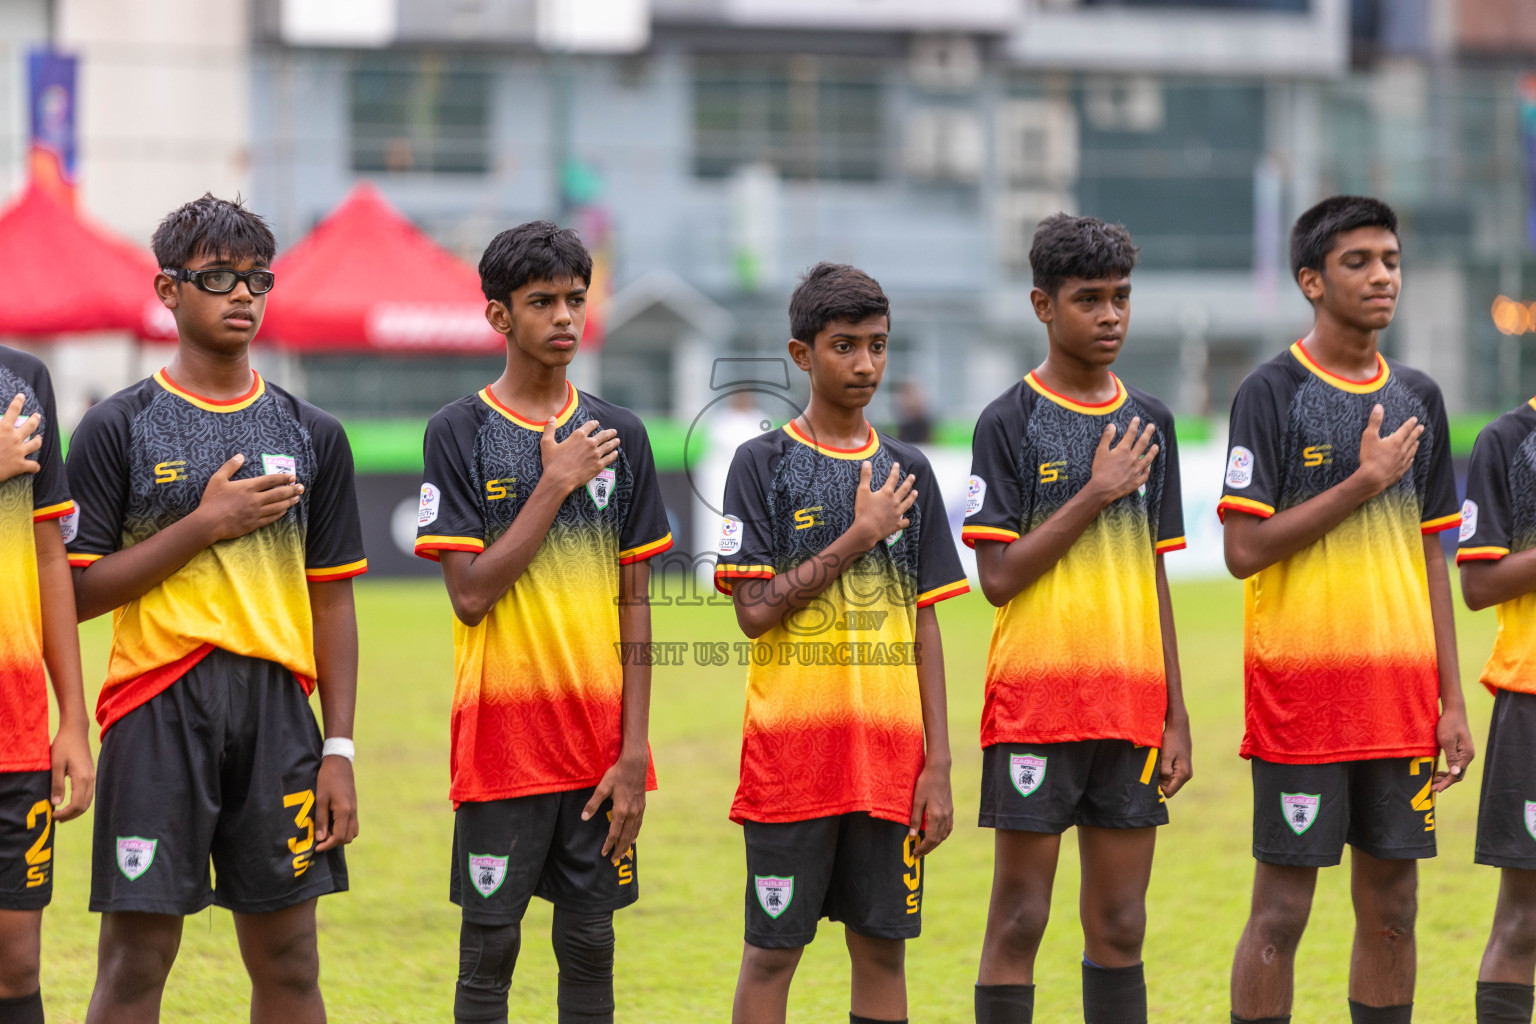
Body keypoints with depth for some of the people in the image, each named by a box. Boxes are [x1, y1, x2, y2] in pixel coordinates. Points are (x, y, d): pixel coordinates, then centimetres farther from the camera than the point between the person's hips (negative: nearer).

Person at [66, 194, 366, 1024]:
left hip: (278, 707, 3)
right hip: (158, 706, -3)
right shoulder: (118, 429, 1)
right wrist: (205, 525, -11)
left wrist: (339, 751, 4)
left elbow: (332, 603, 11)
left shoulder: (312, 436, 11)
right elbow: (78, 591, -4)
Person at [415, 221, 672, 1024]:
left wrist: (635, 750, 0)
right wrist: (555, 484, -12)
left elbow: (634, 604, 7)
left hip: (600, 735, 3)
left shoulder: (618, 435, 8)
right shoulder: (460, 432, -2)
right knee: (489, 948, 1)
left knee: (589, 943, 6)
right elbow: (470, 595, -10)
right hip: (503, 732, -3)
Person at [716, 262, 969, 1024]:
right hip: (791, 752, -3)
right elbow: (754, 610, -9)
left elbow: (924, 627, 9)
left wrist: (938, 766, 4)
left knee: (882, 947, 5)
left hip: (889, 757, 4)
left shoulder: (907, 472, 10)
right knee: (773, 949, 0)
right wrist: (857, 539, -12)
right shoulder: (763, 464, -1)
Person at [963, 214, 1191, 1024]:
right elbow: (999, 577, -10)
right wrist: (1095, 495, -12)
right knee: (1019, 919, -3)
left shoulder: (1149, 422, 12)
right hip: (1034, 703, -5)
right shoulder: (1010, 422, -4)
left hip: (1130, 705, 5)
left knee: (1119, 924, 7)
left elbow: (1154, 577, 15)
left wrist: (1174, 716, 11)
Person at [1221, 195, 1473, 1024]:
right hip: (1299, 689, -5)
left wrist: (1451, 699, 9)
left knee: (1390, 907, 7)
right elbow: (1243, 550, -13)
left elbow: (1430, 558, 14)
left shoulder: (1418, 398, 12)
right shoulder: (1272, 392, -6)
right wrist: (1364, 484, -14)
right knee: (1281, 910, -3)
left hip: (1401, 692, 5)